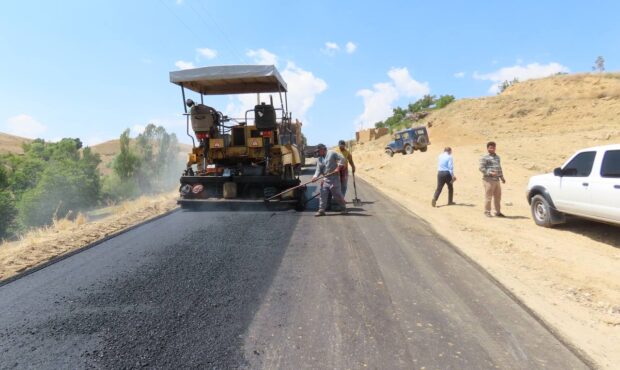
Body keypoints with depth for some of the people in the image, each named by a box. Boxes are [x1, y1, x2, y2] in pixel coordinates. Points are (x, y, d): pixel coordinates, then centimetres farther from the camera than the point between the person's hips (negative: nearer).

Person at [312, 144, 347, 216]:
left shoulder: (331, 153, -1)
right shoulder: (319, 159, 13)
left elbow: (341, 158, -6)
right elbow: (318, 170, 6)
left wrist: (338, 167, -15)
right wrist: (315, 176, -12)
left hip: (334, 177, -5)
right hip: (325, 179, 5)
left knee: (337, 194, -1)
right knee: (323, 194, 0)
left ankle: (343, 208, 16)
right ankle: (321, 210, 4)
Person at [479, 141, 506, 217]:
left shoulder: (497, 157, 20)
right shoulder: (484, 158, -4)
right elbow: (481, 168, -11)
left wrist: (502, 177, 25)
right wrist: (490, 173, -22)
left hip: (497, 180, 8)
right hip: (488, 180, -7)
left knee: (498, 197, 11)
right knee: (488, 196, -5)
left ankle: (498, 212, 21)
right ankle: (487, 212, 4)